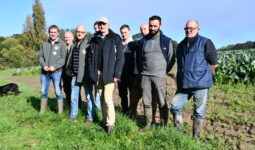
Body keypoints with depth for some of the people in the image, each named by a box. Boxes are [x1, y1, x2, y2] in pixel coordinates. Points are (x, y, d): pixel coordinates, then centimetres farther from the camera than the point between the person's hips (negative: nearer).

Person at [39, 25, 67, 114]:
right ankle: (42, 111, 24)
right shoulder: (44, 44, 13)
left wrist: (55, 66, -17)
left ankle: (60, 112, 11)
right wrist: (43, 65, -7)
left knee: (58, 92, 1)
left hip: (56, 72, -4)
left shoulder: (62, 44, 0)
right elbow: (40, 56, 11)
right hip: (44, 72, 4)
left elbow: (64, 58, -7)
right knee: (43, 92, 11)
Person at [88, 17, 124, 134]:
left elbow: (120, 57, -7)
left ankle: (110, 123, 3)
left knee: (108, 98, -9)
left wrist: (117, 74, -12)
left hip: (109, 73, -5)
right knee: (102, 98, 10)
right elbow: (90, 57, 11)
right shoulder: (94, 40, 12)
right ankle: (105, 121, 22)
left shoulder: (115, 39, -2)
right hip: (98, 73, 5)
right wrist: (92, 73, 3)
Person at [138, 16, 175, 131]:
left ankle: (164, 125, 14)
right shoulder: (143, 40, 11)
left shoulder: (166, 41, 3)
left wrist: (164, 71, 5)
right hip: (145, 75, 3)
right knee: (146, 101, 7)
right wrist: (142, 70, 13)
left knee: (162, 102, 1)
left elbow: (171, 59, 8)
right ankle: (148, 123, 20)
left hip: (159, 76, -3)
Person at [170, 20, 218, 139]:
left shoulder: (205, 43, -2)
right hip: (183, 84, 5)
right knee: (175, 106, 1)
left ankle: (195, 137, 21)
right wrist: (186, 75, 12)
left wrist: (201, 74, 1)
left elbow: (214, 64, -3)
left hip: (200, 84, -5)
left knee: (199, 112, 5)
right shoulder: (181, 45, 15)